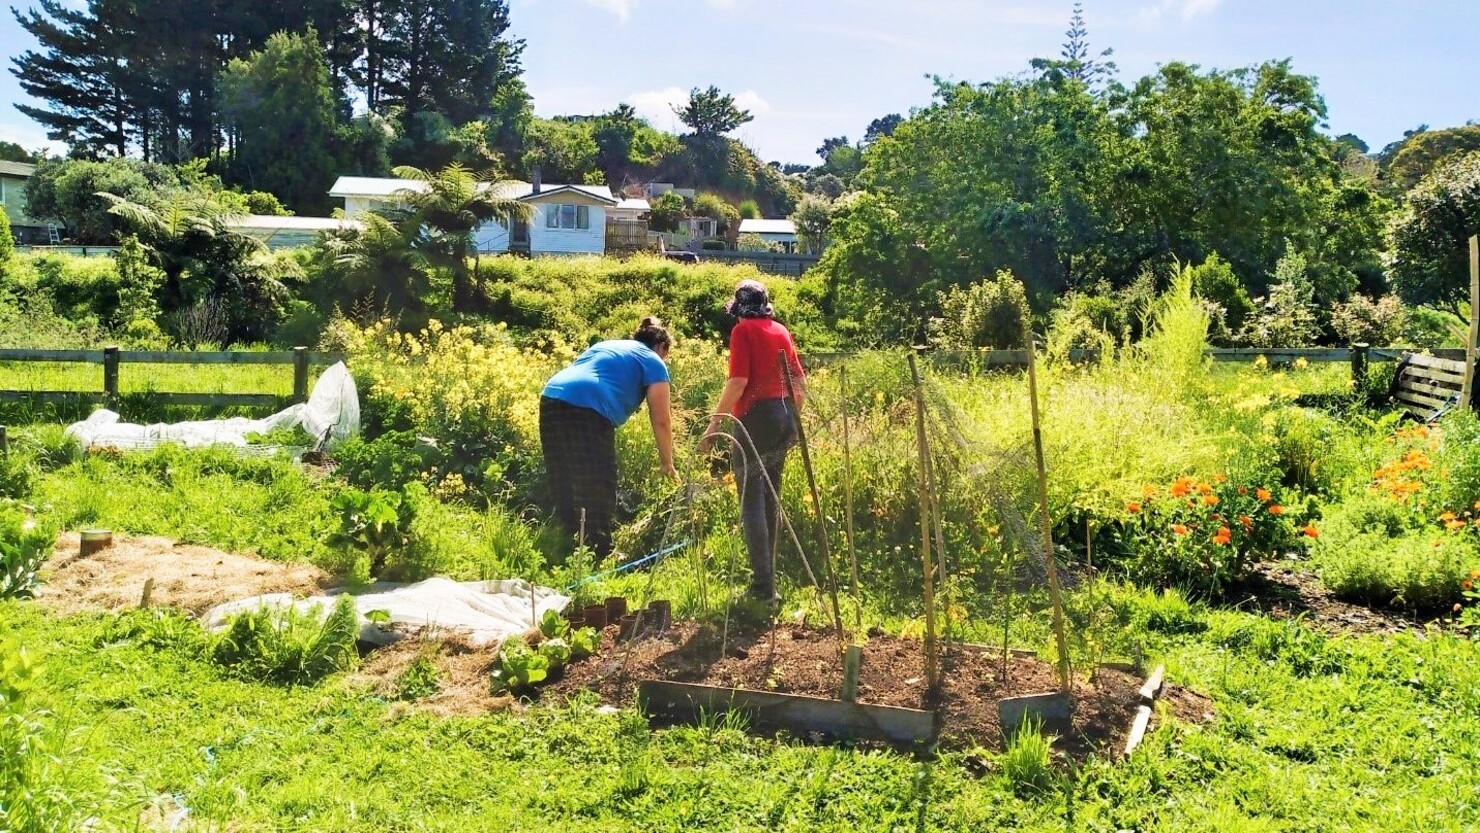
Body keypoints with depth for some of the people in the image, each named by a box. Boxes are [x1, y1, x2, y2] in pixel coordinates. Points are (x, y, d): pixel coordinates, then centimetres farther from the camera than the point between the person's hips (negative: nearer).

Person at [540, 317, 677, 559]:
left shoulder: (604, 345, 34)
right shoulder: (653, 362, 14)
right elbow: (661, 421, 9)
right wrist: (667, 462, 20)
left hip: (550, 400, 7)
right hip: (588, 410, -7)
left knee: (565, 488, 16)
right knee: (598, 491, 1)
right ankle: (598, 556, 4)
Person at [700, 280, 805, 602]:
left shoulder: (743, 330, -5)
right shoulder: (780, 330, 14)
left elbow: (738, 381, -15)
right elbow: (800, 384, 15)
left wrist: (714, 423, -13)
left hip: (757, 416, -7)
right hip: (785, 415, 7)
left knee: (752, 500, -6)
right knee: (771, 498, 15)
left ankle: (763, 585, -10)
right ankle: (768, 577, 22)